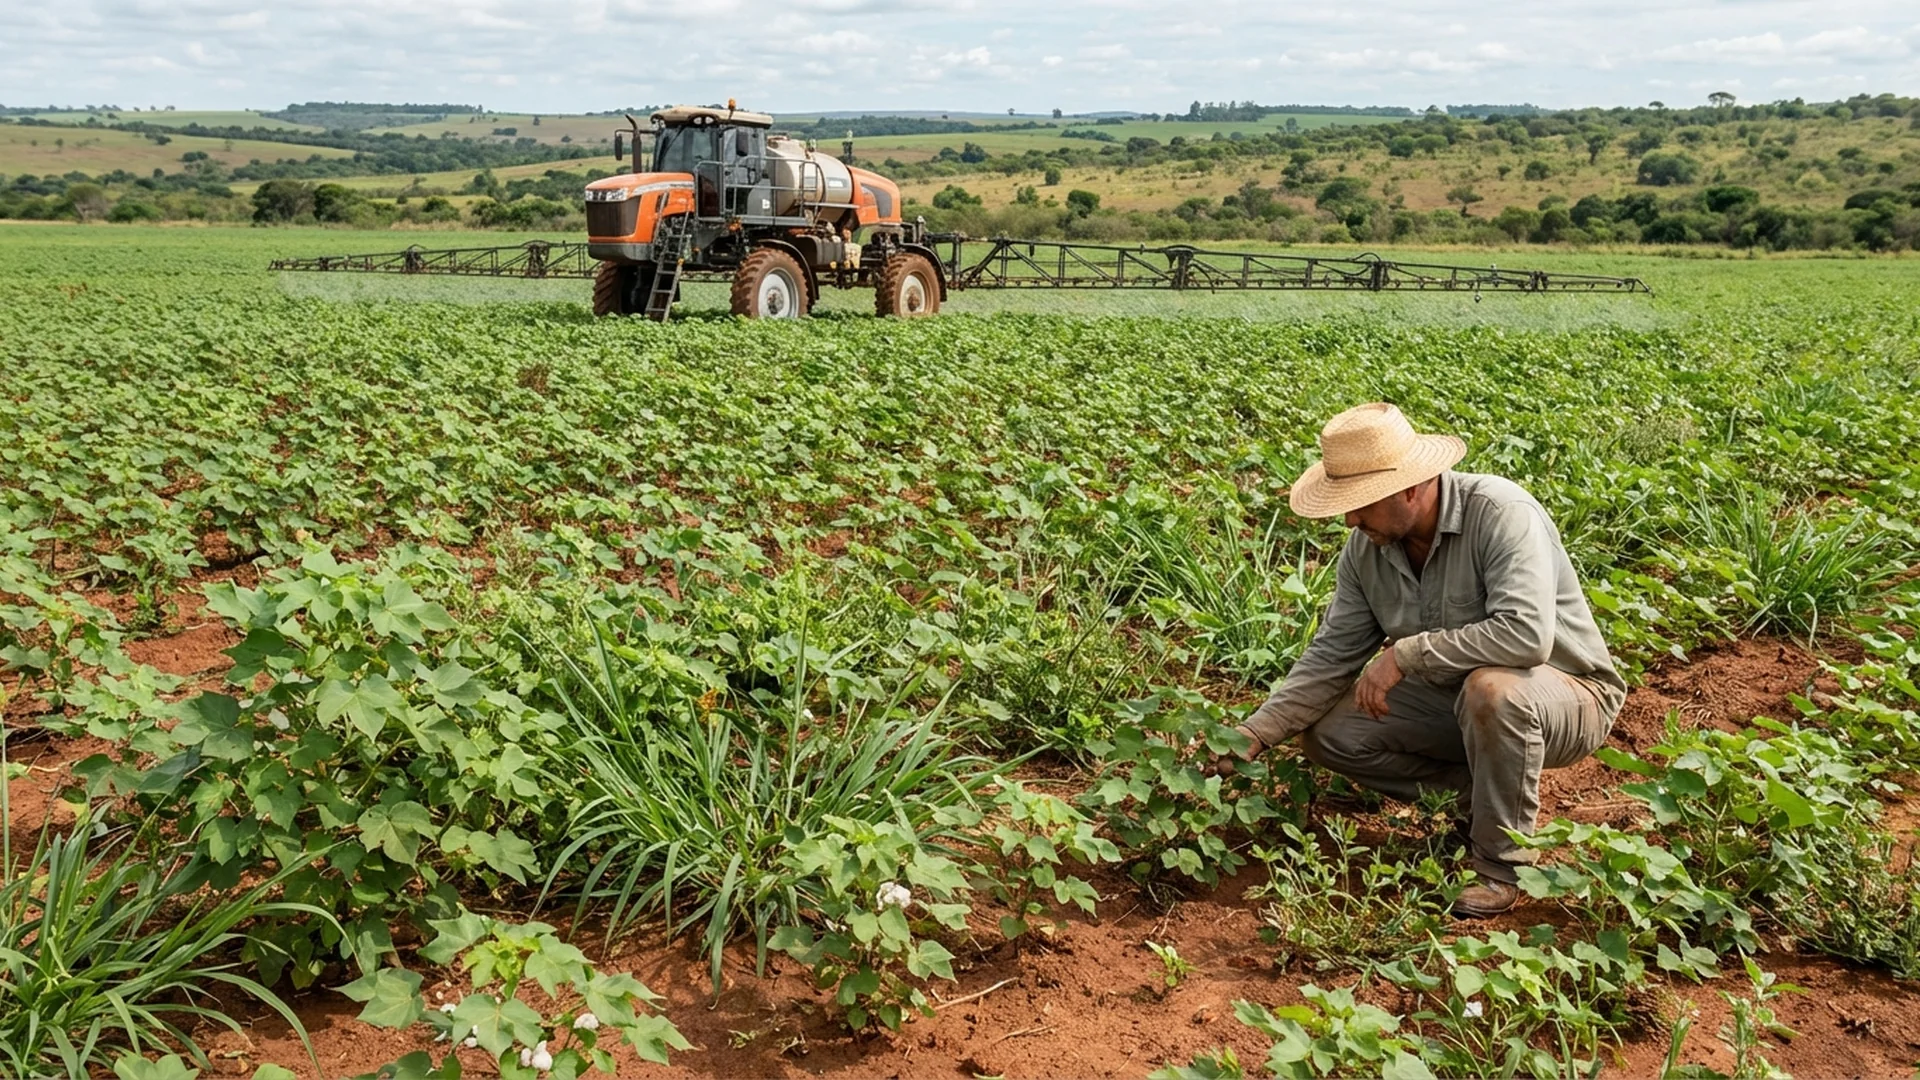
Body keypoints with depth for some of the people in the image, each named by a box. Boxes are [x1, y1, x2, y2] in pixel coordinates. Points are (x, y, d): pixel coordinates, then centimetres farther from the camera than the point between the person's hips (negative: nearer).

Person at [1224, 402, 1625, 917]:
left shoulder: (1500, 514, -28)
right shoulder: (1365, 549, -8)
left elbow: (1526, 634, -41)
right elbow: (1331, 656, -3)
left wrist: (1405, 653, -33)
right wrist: (1253, 736, -13)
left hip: (1567, 691, -6)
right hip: (1453, 698, 7)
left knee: (1492, 688, -40)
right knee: (1327, 731, -8)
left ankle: (1501, 865, -17)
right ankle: (1486, 787, 5)